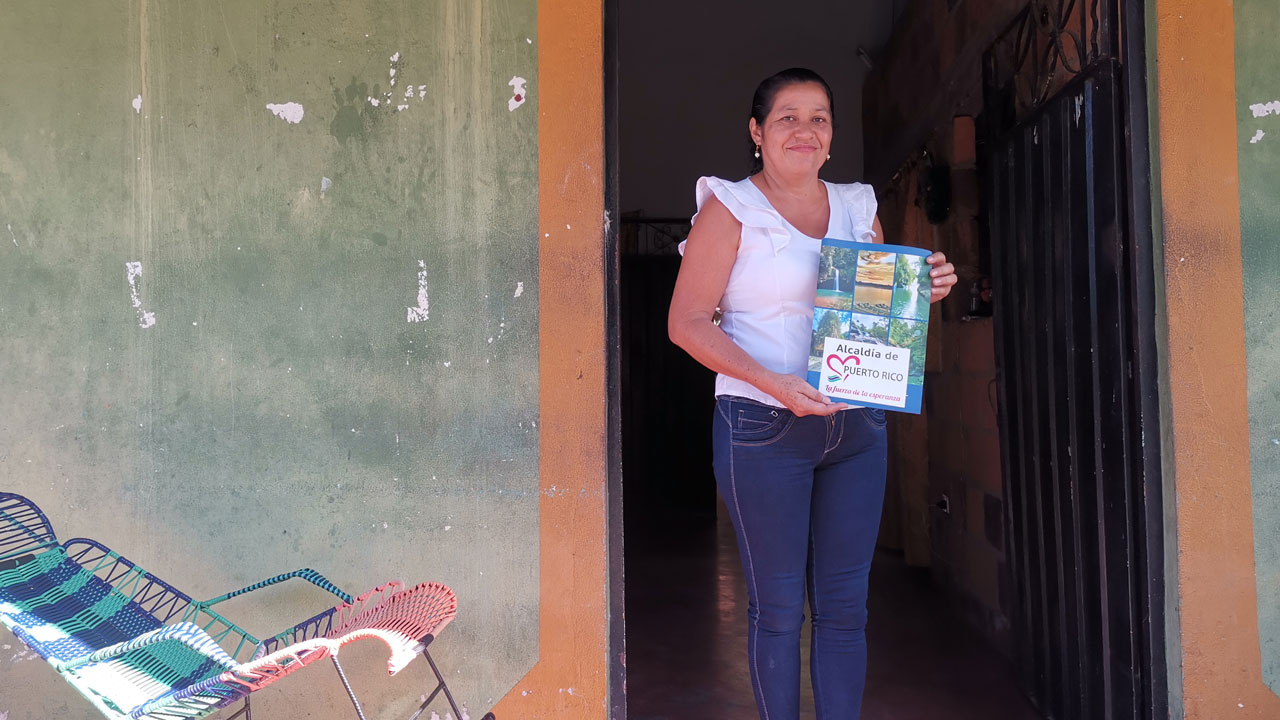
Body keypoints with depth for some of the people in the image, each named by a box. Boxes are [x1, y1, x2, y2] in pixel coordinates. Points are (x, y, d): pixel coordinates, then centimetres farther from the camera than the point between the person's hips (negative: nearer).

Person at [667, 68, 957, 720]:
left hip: (857, 427, 5)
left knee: (845, 604, 9)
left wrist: (927, 290, 0)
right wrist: (775, 384, -20)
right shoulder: (731, 208, -2)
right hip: (764, 426, -4)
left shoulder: (858, 207, 14)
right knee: (777, 606, 3)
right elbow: (687, 322, -8)